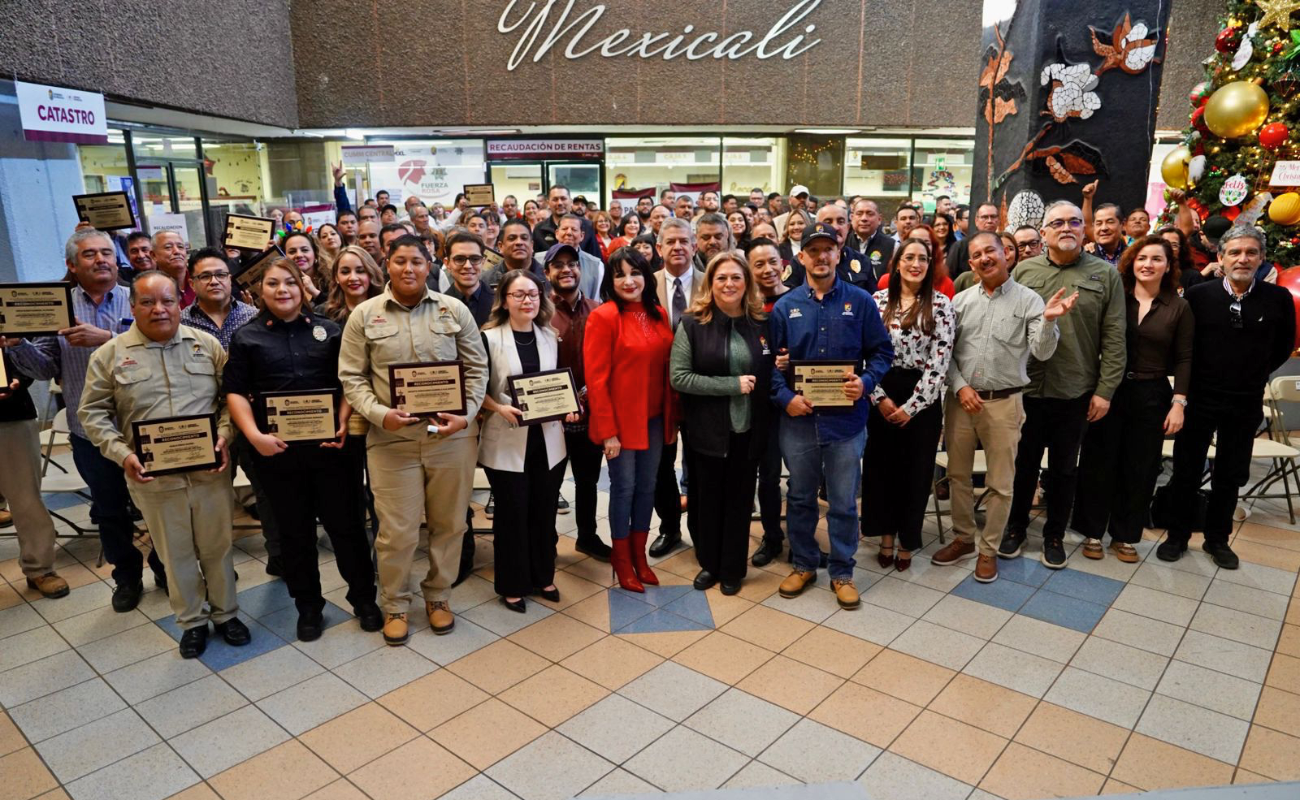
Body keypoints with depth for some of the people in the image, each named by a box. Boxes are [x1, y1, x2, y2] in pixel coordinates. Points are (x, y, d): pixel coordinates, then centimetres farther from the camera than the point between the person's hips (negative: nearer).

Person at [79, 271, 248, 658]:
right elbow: (93, 413, 2)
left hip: (209, 469, 1)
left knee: (217, 545, 12)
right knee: (175, 552, 12)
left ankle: (225, 613, 30)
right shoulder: (110, 355, -1)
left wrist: (224, 437, -9)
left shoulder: (207, 345, 3)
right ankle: (192, 621, 29)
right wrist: (122, 454, -11)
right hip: (153, 475, 0)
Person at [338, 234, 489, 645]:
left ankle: (437, 596, 34)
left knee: (449, 523, 13)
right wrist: (379, 414, -15)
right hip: (392, 438, -1)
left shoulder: (455, 310, 3)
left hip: (452, 436, 1)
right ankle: (394, 605, 28)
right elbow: (351, 377, 2)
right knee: (397, 530, 5)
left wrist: (466, 414, -10)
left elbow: (477, 368, 4)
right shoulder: (363, 315, 2)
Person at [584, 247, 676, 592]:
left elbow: (667, 369, 10)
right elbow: (596, 379, -14)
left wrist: (672, 418, 9)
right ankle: (621, 559, 25)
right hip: (621, 421, -5)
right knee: (624, 488, 6)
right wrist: (607, 431, -16)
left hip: (654, 419, 6)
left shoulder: (659, 315, 6)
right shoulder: (603, 317, -12)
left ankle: (639, 555, 31)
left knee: (647, 487, 14)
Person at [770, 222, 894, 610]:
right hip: (799, 418, 1)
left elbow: (881, 351, 4)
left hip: (846, 418, -1)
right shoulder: (785, 306, 3)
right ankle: (804, 564, 32)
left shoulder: (860, 301, 0)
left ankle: (842, 572, 25)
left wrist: (866, 382, -14)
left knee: (844, 502, 9)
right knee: (800, 498, 15)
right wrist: (785, 397, -11)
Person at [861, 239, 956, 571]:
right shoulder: (877, 300, 2)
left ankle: (907, 541, 23)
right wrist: (880, 396, -9)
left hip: (923, 398, -1)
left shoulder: (940, 304, -3)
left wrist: (912, 405, -12)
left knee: (916, 469, 6)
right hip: (882, 396, 2)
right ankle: (886, 536, 25)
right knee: (880, 465, 8)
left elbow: (940, 361, -8)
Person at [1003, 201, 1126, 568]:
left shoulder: (1105, 274, 0)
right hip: (1027, 387, 1)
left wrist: (1105, 390, -7)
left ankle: (1055, 535, 28)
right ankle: (1016, 528, 30)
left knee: (1064, 468, 12)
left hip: (1076, 392, 0)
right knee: (1024, 463, 13)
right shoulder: (1024, 270, 3)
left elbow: (1114, 339, -2)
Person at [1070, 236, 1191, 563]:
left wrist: (1179, 403, -4)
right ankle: (1093, 532, 19)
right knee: (1099, 463, 6)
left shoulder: (1178, 307, 2)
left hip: (1151, 396, 1)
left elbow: (1184, 359, 2)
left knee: (1140, 469, 9)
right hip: (1108, 391, -1)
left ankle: (1126, 536, 23)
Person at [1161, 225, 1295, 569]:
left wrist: (1256, 374, 7)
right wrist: (1188, 381, 0)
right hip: (1199, 398, -1)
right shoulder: (1198, 295, -8)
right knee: (1187, 471, 8)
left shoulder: (1279, 299, -4)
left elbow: (1284, 347, 10)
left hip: (1245, 405, 1)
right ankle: (1178, 535, 23)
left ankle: (1217, 539, 29)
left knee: (1230, 476, 13)